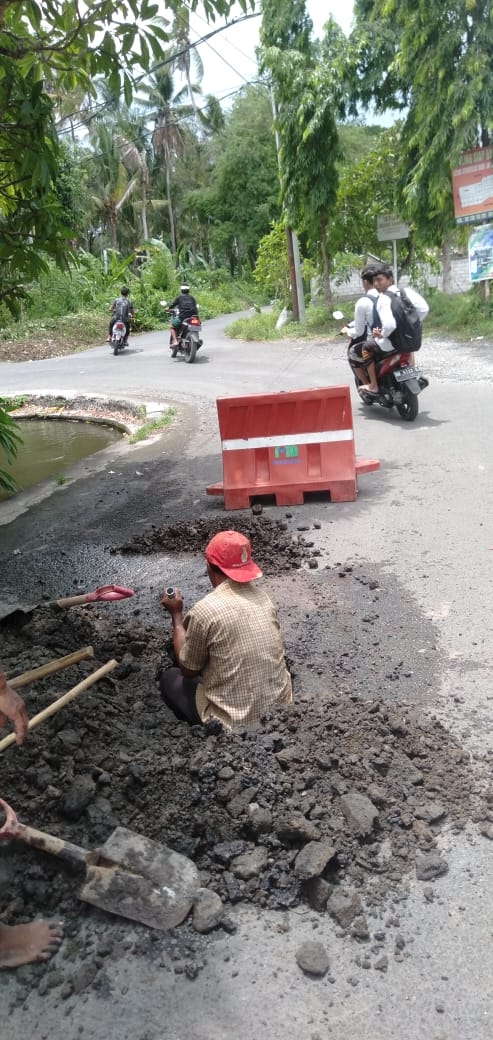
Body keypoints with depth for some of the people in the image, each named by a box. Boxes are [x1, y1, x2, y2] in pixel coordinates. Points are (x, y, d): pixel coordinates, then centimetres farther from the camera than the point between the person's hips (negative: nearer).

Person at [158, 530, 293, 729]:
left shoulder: (204, 610, -19)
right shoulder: (262, 598, 1)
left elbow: (188, 670, -2)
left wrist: (176, 616, 7)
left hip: (236, 722, -6)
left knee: (169, 678, 18)